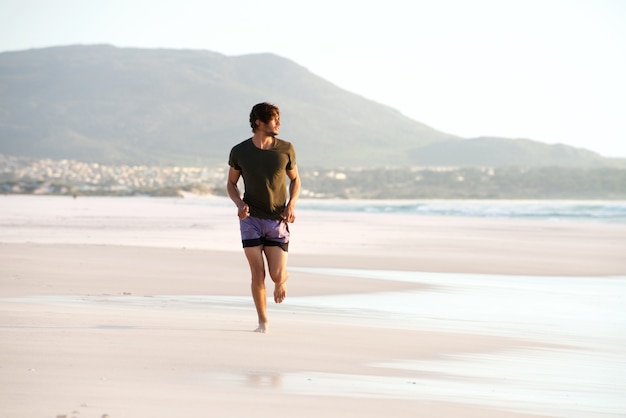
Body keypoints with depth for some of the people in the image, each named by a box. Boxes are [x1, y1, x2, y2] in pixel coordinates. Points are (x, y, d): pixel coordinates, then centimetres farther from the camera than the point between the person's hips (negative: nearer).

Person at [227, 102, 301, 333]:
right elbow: (231, 184, 8)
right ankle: (263, 321, 10)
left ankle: (282, 280, 35)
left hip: (278, 220, 1)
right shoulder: (239, 152, -5)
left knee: (277, 275, -4)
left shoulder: (286, 149, -4)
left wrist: (291, 205, -7)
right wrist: (239, 204, -12)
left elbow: (295, 179, 10)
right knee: (258, 275, -8)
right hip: (251, 218, -1)